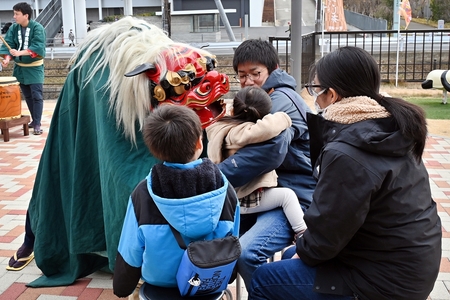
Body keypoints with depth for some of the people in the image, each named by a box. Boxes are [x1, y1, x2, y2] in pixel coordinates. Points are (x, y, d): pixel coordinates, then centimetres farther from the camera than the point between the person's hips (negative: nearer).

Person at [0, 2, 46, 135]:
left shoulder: (37, 28, -14)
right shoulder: (13, 28, 1)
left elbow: (37, 47, -25)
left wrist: (19, 52, -34)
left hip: (34, 67, -5)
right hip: (20, 67, 5)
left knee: (36, 96, -7)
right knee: (27, 96, 12)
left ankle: (37, 124, -3)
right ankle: (34, 120, 24)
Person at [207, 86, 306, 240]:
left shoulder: (216, 128, 2)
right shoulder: (246, 131, -23)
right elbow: (269, 127, -43)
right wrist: (282, 118, -21)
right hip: (243, 201, -8)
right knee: (287, 194, -4)